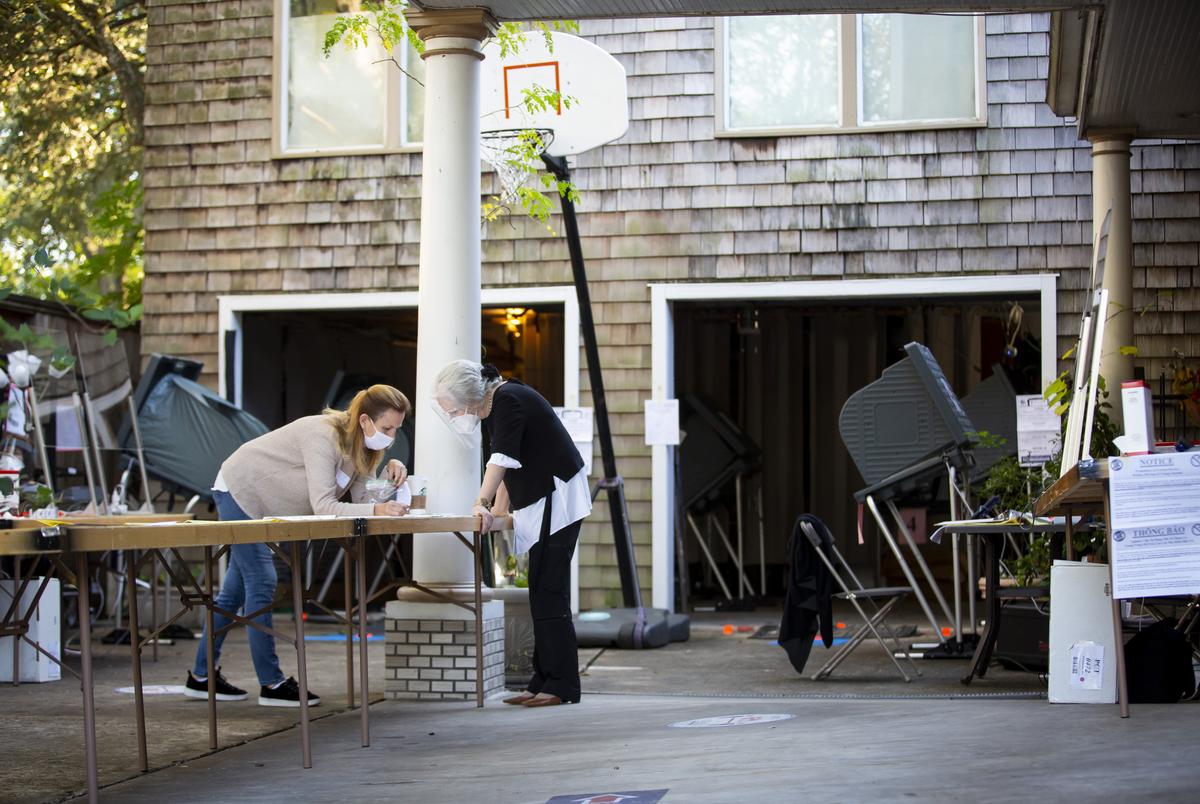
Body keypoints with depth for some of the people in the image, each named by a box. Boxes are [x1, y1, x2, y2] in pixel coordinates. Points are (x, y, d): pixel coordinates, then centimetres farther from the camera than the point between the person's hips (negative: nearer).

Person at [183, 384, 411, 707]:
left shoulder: (361, 444, -7)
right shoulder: (325, 437, -34)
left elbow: (362, 498, -11)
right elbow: (323, 506, -39)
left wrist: (389, 473, -28)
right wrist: (377, 510, -49)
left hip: (261, 504, 9)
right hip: (239, 492, -9)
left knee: (236, 590, 13)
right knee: (261, 584, -10)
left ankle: (201, 676, 22)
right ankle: (272, 685, -5)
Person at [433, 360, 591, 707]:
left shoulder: (507, 401, -18)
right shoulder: (494, 406, 12)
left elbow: (503, 457, -30)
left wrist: (482, 503, -37)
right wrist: (499, 508, 16)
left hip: (558, 497, -10)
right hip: (539, 502, 10)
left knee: (549, 590, -10)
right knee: (543, 591, 9)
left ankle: (562, 685, -9)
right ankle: (544, 680, 11)